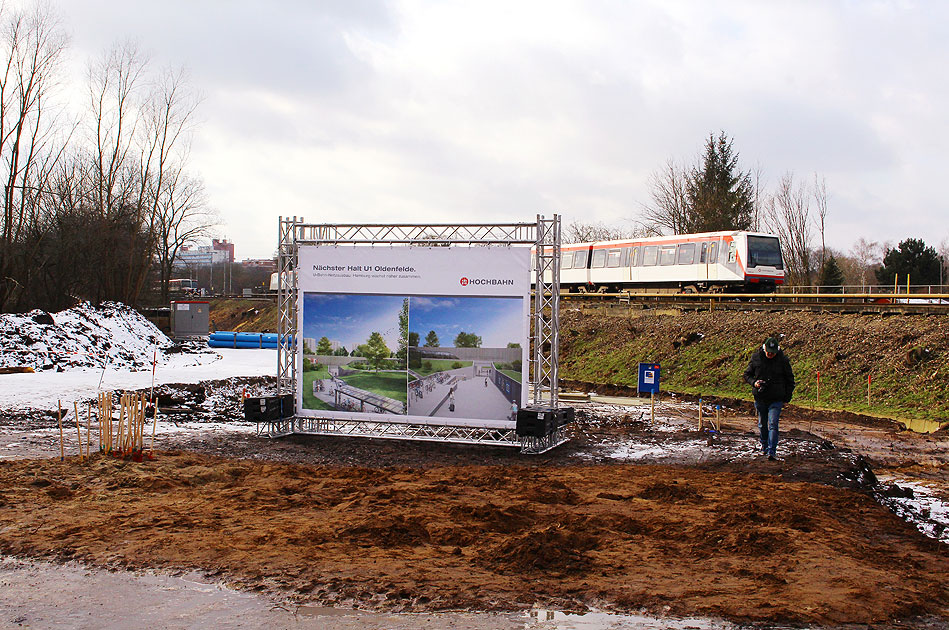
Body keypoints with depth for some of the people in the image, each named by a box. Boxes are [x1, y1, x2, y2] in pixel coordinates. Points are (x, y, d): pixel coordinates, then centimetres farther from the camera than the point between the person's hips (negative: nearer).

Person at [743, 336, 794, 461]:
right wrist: (754, 382, -12)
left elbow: (789, 379, 6)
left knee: (773, 425, -12)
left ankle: (772, 451, -13)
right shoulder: (756, 358, -2)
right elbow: (747, 374, 8)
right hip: (760, 398, 2)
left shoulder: (783, 360, -4)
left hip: (776, 399, -2)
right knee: (762, 424, 15)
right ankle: (764, 446, 34)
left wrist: (787, 397, 2)